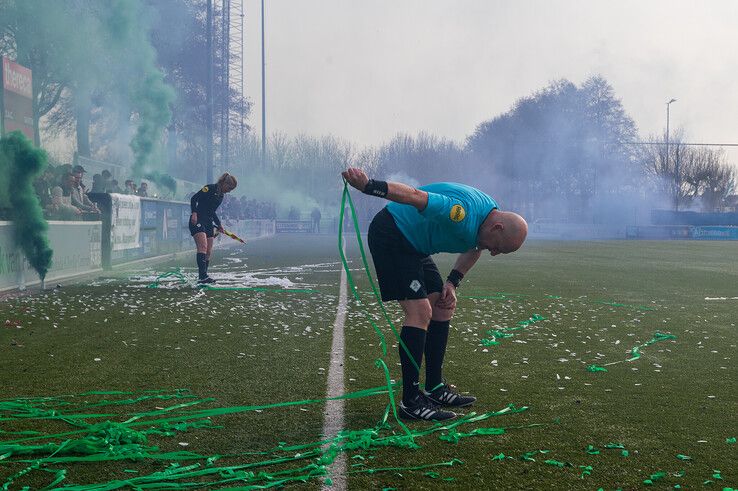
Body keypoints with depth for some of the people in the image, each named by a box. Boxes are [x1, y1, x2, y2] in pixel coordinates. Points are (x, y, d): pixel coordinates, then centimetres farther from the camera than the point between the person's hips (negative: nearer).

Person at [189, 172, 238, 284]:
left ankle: (203, 278, 10)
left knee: (208, 252, 5)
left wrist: (219, 225, 20)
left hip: (208, 223, 9)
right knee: (203, 247, -22)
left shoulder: (221, 195, 16)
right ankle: (202, 277, -29)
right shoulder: (210, 188, -9)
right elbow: (194, 198, -14)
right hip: (197, 221, -9)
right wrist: (194, 213, -25)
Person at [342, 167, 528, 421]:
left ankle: (435, 388, 17)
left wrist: (452, 282, 7)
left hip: (413, 245, 10)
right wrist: (369, 186, -41)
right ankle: (411, 401, -14)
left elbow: (473, 248, 19)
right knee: (420, 310, -18)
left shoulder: (490, 214, 2)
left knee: (443, 307, 9)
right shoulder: (463, 213, -28)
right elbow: (416, 196, -35)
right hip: (390, 236, -10)